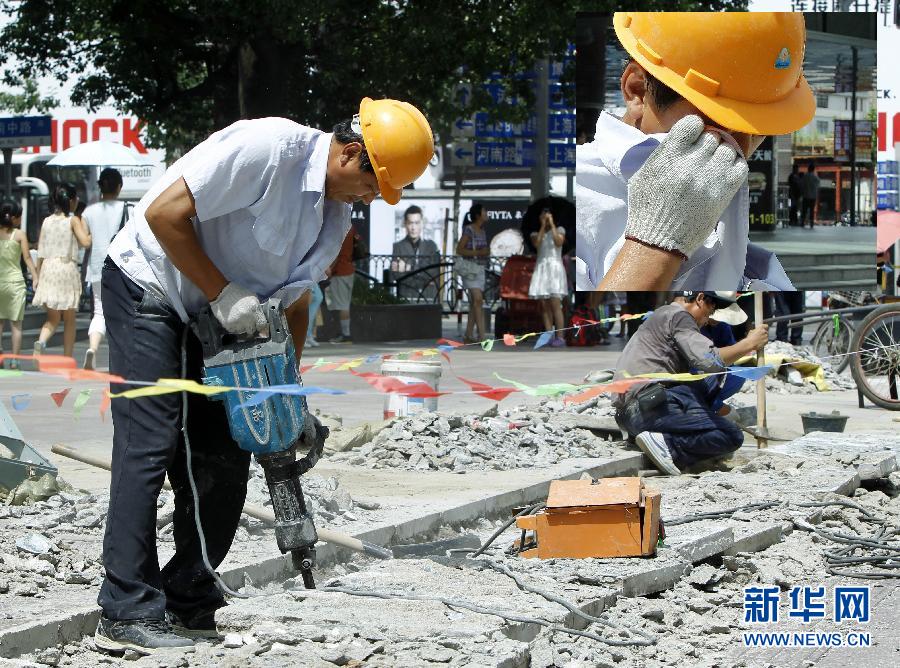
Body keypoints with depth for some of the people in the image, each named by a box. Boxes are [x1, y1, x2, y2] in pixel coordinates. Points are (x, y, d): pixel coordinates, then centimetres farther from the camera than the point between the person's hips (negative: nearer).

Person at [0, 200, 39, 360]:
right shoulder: (19, 234, -6)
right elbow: (27, 257, -12)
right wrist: (35, 277, -11)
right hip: (15, 280, -3)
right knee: (16, 324, 2)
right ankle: (15, 360, 1)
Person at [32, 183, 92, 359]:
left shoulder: (47, 221, 8)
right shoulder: (73, 220, -4)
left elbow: (40, 252, 7)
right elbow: (85, 242, -16)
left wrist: (38, 275, 13)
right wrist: (84, 225, 0)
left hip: (48, 267, 3)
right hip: (67, 267, -3)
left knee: (52, 318, 9)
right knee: (69, 320, 8)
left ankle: (41, 341, -20)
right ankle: (67, 358, 8)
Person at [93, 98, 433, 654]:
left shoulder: (337, 214, 2)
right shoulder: (267, 149, -26)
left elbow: (295, 297, 12)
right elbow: (164, 214, -27)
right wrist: (223, 294, -25)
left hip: (216, 318, 9)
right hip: (149, 289, -9)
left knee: (224, 457, 2)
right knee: (150, 443, -15)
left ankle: (188, 603, 10)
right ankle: (126, 613, -15)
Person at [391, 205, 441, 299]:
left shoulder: (431, 246, 11)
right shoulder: (398, 247, 4)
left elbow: (434, 273, -1)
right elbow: (396, 276, -6)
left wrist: (409, 270, -9)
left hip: (429, 297, 2)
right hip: (406, 297, -2)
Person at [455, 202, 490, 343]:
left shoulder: (482, 230, 12)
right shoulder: (469, 230, -11)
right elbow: (459, 249, -14)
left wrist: (486, 252, 4)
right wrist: (478, 252, -21)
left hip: (480, 268, 8)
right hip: (469, 267, -8)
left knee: (474, 303, 7)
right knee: (478, 300, -16)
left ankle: (468, 336, 11)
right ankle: (482, 335, -21)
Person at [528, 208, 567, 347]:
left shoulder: (559, 230, 6)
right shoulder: (536, 233, 14)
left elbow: (559, 242, -14)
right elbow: (537, 243, -8)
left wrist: (552, 225, -8)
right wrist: (542, 226, -6)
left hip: (555, 268, -4)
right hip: (541, 269, 4)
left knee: (555, 305, -13)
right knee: (544, 306, -1)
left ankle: (560, 337, -15)